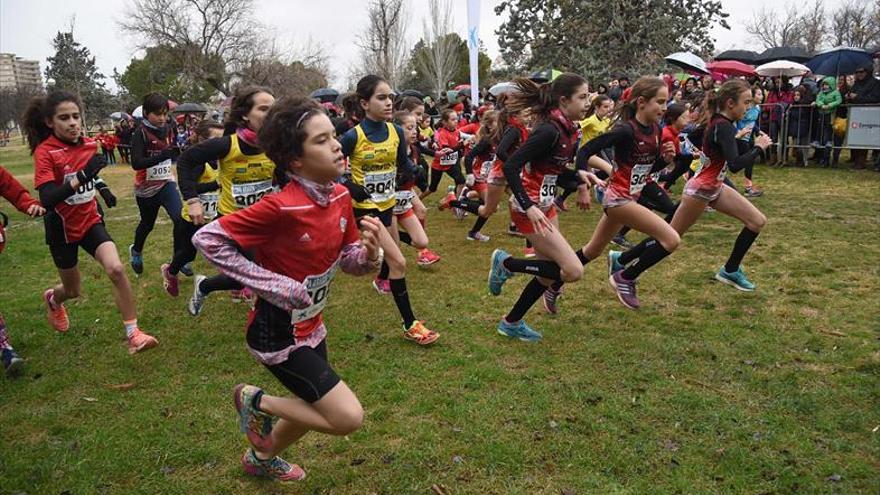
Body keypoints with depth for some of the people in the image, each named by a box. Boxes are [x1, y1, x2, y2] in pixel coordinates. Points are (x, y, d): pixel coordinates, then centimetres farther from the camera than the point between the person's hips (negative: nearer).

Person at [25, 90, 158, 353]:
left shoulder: (89, 144, -4)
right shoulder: (45, 152, -20)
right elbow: (47, 200, -33)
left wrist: (102, 189, 17)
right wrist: (81, 176, -42)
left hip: (90, 221, 3)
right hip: (62, 228, -3)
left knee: (116, 269, -21)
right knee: (74, 290, 13)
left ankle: (133, 335, -13)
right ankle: (52, 299, 52)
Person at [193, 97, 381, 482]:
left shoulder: (340, 196, -6)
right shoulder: (280, 208, -28)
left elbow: (349, 262, 3)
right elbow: (207, 239, -23)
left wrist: (370, 252, -21)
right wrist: (276, 285, -24)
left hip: (312, 326, 8)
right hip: (278, 333, -8)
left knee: (315, 407, 24)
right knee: (348, 416, -9)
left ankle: (261, 458, 53)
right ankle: (253, 401, 12)